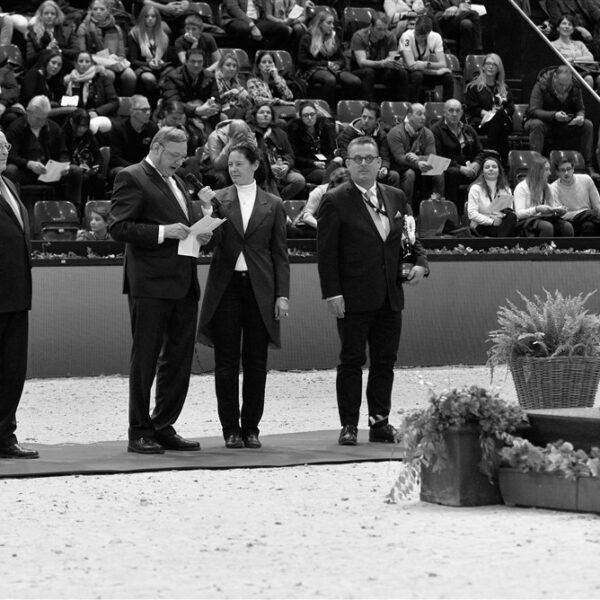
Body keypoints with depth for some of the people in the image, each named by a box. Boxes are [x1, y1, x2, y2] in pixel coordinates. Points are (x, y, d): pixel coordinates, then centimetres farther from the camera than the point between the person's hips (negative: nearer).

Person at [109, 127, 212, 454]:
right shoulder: (131, 178, -5)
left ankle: (163, 427, 18)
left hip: (183, 284, 8)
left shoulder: (175, 181, 21)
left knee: (179, 357, 9)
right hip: (150, 283, -8)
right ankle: (139, 433, 3)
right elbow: (118, 227, -13)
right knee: (145, 358, -2)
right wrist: (163, 232, -19)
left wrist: (196, 234, 9)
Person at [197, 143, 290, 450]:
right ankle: (231, 428, 7)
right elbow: (210, 240, -4)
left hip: (259, 288, 1)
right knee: (226, 361, 0)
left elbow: (280, 253, 7)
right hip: (226, 286, 0)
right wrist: (207, 208, -18)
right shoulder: (218, 199, 5)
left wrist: (282, 295, 0)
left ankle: (251, 427, 10)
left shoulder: (272, 205, 7)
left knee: (256, 361, 3)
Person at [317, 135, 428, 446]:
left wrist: (419, 261, -1)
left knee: (385, 361, 7)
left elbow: (409, 239, 20)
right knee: (351, 360, 0)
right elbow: (326, 252, -6)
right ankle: (349, 425, 6)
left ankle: (380, 421, 15)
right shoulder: (336, 202, -4)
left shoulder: (396, 198, 12)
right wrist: (331, 292, -13)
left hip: (390, 297, 5)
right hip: (354, 298, -5)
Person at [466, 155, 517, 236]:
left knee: (512, 216, -32)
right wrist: (491, 221, -19)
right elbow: (472, 214, -9)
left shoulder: (506, 189, 15)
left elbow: (511, 211, 7)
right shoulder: (476, 188, 2)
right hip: (482, 226, -5)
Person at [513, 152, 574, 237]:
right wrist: (537, 209, -26)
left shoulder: (547, 188, 21)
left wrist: (558, 211, -6)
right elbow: (519, 214, -11)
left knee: (567, 226, -25)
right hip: (527, 221, -6)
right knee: (547, 227, -38)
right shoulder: (521, 188, -1)